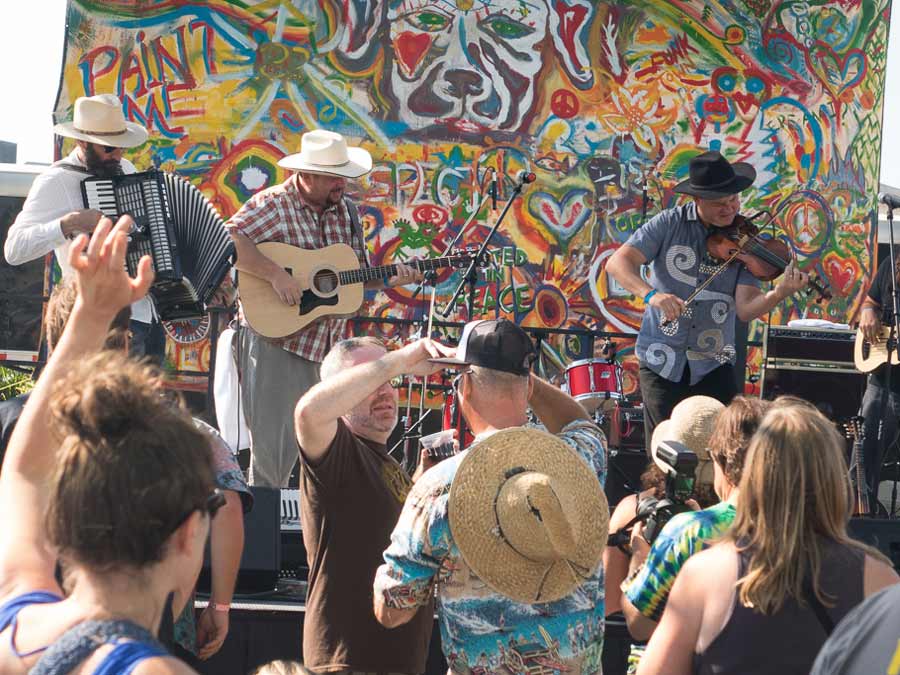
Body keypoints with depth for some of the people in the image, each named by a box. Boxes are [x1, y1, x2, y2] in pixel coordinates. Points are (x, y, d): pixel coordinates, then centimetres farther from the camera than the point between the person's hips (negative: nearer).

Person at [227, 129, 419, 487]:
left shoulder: (345, 210, 10)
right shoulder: (274, 205, -10)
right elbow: (227, 240, -25)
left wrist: (389, 279, -2)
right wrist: (276, 274, -31)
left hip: (330, 346, 7)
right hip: (278, 340, -6)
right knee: (274, 451, -3)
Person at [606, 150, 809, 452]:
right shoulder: (670, 224, -5)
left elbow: (745, 308, -13)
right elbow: (618, 262, -13)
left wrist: (780, 293, -33)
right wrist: (651, 294, -31)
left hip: (713, 367, 1)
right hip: (661, 361, -1)